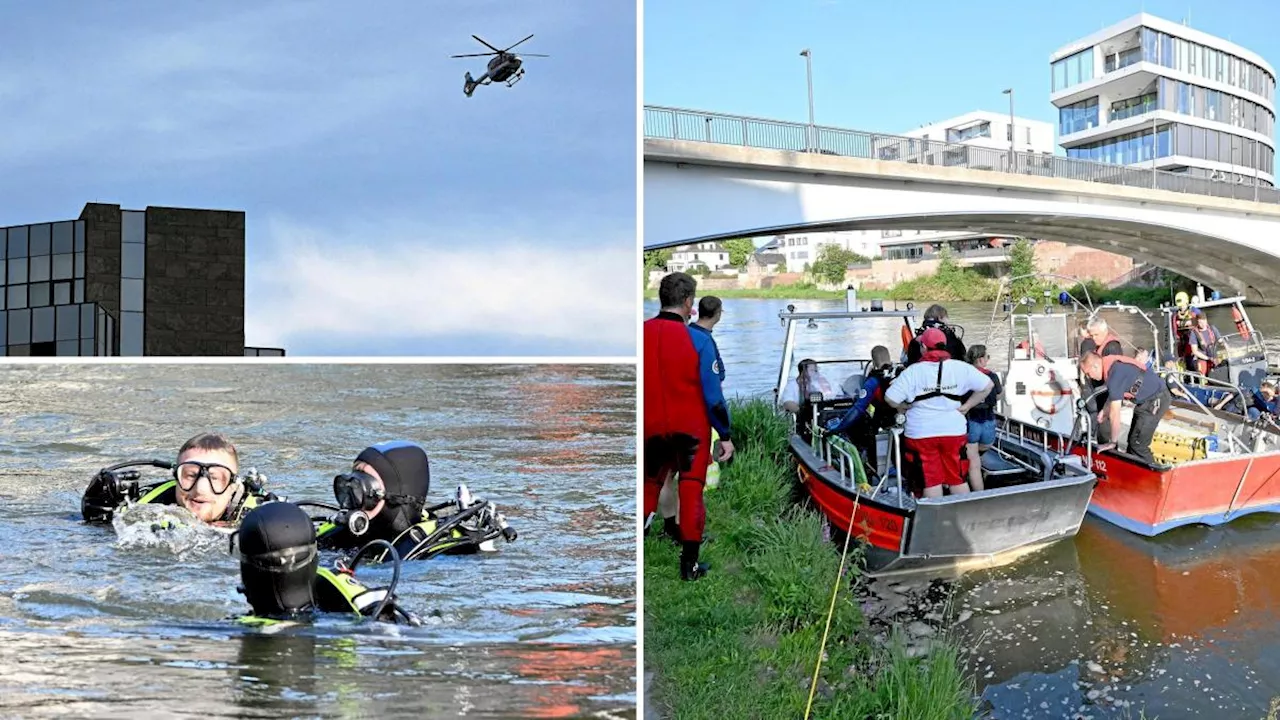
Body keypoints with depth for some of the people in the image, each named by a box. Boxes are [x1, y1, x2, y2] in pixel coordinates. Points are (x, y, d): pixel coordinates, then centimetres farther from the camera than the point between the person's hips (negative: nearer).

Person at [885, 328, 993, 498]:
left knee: (931, 479, 6)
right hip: (954, 431, 3)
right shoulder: (960, 368, -3)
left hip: (921, 433, -2)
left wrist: (907, 407, 7)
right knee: (957, 478, 15)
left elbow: (890, 399, -11)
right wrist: (967, 406, 7)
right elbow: (987, 385, 1)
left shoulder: (912, 371, -10)